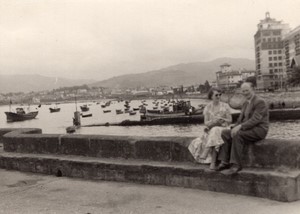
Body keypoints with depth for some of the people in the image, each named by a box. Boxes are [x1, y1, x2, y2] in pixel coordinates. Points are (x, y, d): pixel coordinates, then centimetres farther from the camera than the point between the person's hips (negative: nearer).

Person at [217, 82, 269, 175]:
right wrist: (234, 128, -5)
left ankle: (236, 165, -29)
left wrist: (240, 127, -30)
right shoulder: (246, 103, 18)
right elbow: (241, 119, 15)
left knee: (237, 135, -34)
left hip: (258, 130, -9)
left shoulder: (260, 102, -11)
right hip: (248, 129, 9)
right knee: (225, 133, -9)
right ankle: (225, 162, -16)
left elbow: (255, 120, -21)